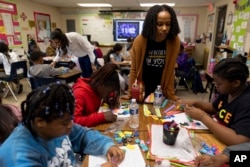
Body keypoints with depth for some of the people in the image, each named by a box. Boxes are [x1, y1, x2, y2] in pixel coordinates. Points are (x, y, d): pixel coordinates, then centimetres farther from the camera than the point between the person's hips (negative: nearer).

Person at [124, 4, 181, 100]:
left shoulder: (174, 41, -14)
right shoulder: (140, 40, -18)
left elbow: (170, 69, -5)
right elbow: (134, 69, -8)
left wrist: (171, 94, -2)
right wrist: (130, 93, -5)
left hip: (162, 91, 1)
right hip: (142, 90, 0)